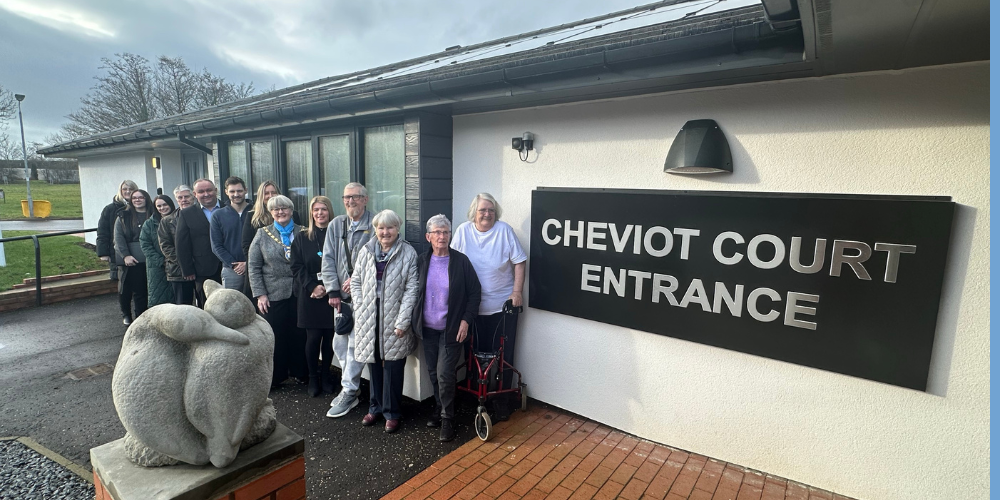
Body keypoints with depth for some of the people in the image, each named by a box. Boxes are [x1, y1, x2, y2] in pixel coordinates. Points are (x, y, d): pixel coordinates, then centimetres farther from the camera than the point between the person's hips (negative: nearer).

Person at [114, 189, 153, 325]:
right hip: (129, 259, 1)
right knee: (126, 287, 7)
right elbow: (118, 237, 1)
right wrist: (125, 255, -11)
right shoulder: (123, 217, 8)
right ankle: (126, 314, 27)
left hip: (148, 259, -1)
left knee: (143, 289, 0)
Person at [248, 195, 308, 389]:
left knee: (299, 335, 7)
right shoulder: (262, 234, 6)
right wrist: (260, 294, -3)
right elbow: (253, 267, 3)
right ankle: (274, 377, 21)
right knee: (275, 336, 5)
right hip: (273, 295, 0)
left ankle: (301, 373, 23)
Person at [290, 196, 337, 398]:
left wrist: (328, 287, -11)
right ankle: (313, 378, 17)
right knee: (313, 337, 1)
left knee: (329, 336, 4)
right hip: (309, 296, 0)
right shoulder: (302, 238, 7)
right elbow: (297, 267, 3)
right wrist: (313, 286, -11)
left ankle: (325, 375, 21)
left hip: (331, 294, 0)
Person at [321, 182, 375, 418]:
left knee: (355, 343, -5)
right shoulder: (336, 224, 9)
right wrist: (333, 290, 0)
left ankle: (349, 393, 9)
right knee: (339, 342, 12)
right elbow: (328, 259, 7)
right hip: (342, 295, 6)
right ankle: (349, 385, 28)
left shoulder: (375, 224, -7)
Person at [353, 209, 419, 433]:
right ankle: (375, 407, 31)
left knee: (393, 367, 4)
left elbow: (411, 289, -9)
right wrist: (360, 309, 0)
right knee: (374, 364, 14)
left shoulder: (408, 253, -5)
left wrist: (402, 321, -13)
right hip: (369, 319, 3)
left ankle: (392, 412, 21)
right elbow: (356, 282, 11)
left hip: (394, 319, -3)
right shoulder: (366, 251, 5)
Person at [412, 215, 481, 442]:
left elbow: (474, 293, -6)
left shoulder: (461, 261, -9)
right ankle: (439, 409, 37)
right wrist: (414, 320, 2)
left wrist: (466, 321, -12)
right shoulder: (422, 261, 1)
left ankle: (447, 418, 15)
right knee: (433, 372, 15)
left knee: (444, 374, -6)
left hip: (452, 329, -4)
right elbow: (414, 292, 7)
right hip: (428, 329, 4)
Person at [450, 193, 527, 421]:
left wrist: (517, 292, -10)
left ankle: (502, 401, 22)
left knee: (503, 355, 6)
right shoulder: (463, 231, -2)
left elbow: (518, 263, -5)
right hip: (472, 305, 2)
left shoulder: (505, 230, -8)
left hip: (502, 305, -2)